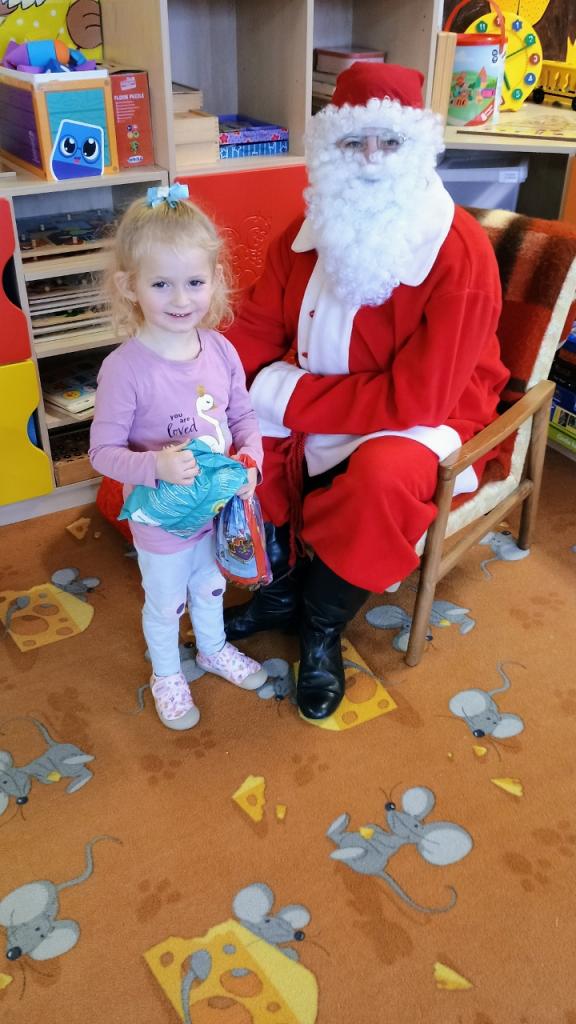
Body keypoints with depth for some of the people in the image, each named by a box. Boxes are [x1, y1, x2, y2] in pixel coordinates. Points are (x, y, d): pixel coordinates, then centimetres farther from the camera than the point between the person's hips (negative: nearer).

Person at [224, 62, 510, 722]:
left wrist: (289, 396, -27)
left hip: (424, 420, -6)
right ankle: (279, 589, 7)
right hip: (316, 405, 6)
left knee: (382, 475, -36)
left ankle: (321, 627, -7)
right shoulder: (312, 231, -3)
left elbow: (416, 398, -28)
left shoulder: (461, 254, -22)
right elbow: (257, 327, 0)